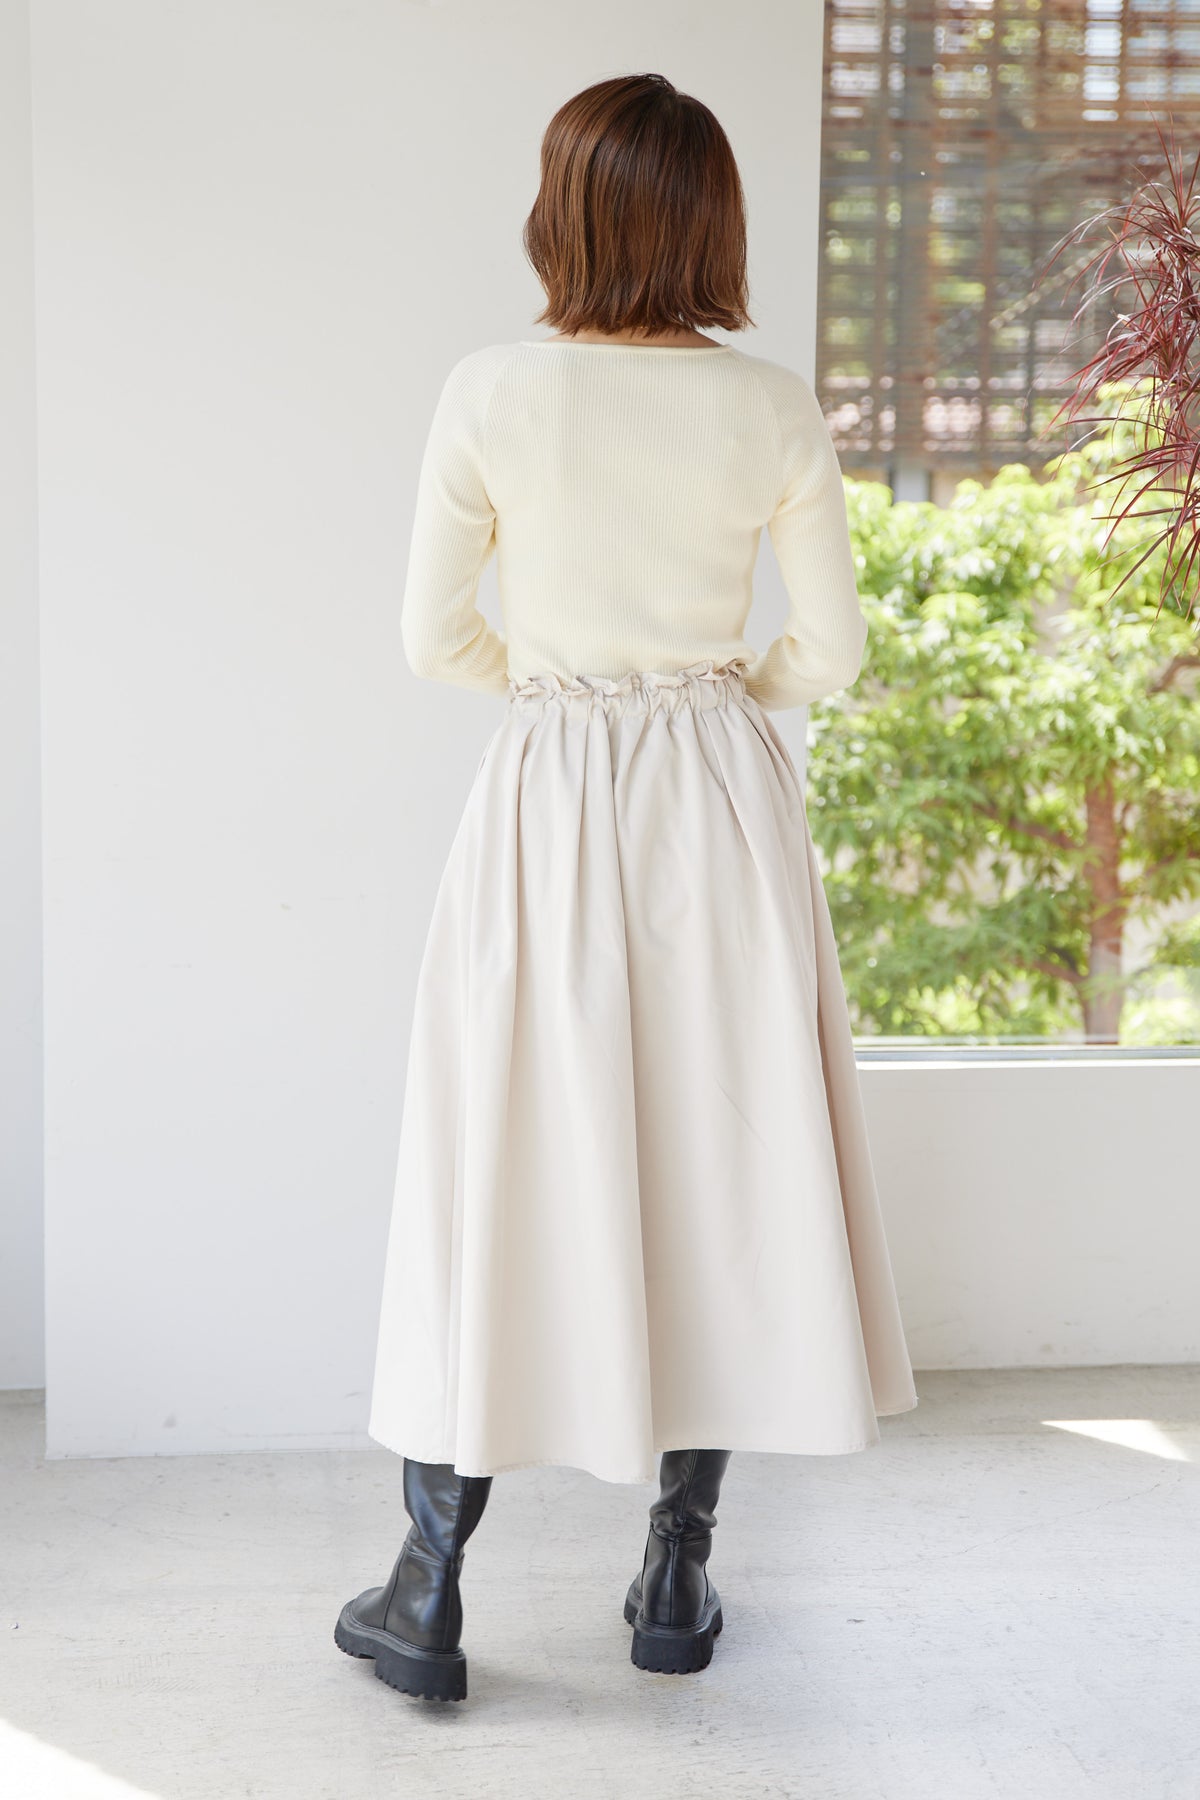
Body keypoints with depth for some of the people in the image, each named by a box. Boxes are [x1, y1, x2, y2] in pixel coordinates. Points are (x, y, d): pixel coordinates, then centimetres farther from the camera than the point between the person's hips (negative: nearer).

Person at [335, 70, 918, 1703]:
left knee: (504, 1171, 6)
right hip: (723, 794, 2)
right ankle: (678, 1579, 20)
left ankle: (427, 1596, 13)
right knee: (718, 1162, 11)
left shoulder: (491, 395, -7)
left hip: (545, 796, -1)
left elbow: (435, 637, -1)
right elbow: (830, 648, 2)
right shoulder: (775, 410, -3)